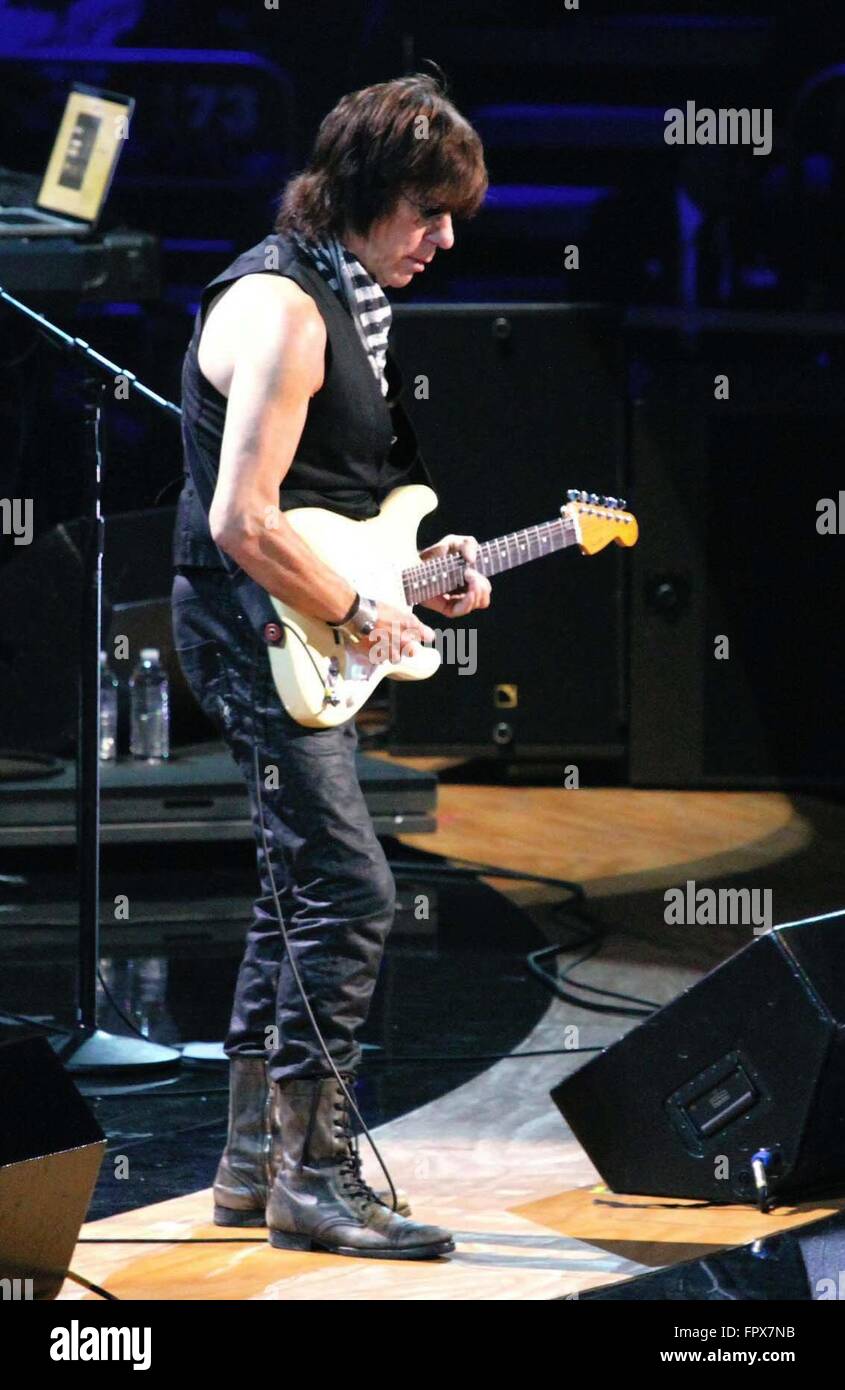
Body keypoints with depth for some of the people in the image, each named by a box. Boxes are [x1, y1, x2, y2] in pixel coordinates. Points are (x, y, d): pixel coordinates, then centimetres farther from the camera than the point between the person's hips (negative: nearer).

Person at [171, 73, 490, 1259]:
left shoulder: (350, 296, 14)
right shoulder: (280, 307, -19)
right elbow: (242, 522, -26)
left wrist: (421, 556, 10)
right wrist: (359, 612, -16)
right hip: (254, 628, -11)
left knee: (301, 893, 14)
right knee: (350, 892, -14)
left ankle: (255, 1163, 21)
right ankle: (315, 1179, -10)